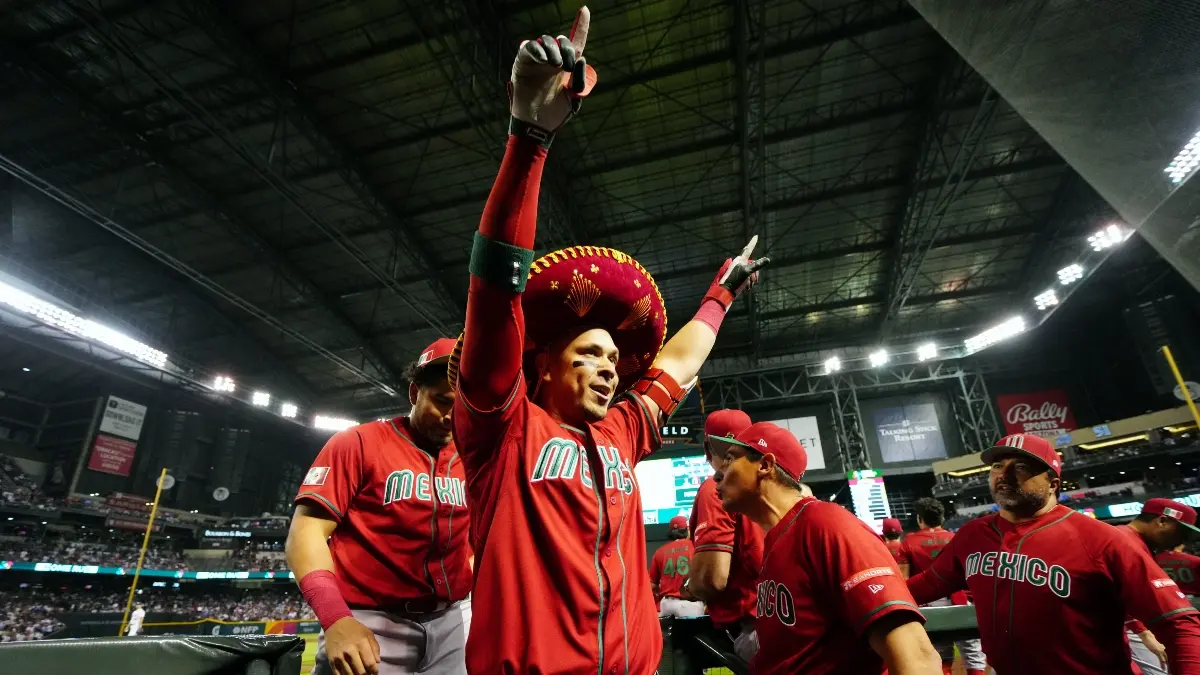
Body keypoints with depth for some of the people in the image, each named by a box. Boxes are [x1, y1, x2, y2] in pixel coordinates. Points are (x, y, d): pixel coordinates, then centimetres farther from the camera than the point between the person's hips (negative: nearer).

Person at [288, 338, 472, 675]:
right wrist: (336, 618, -23)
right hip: (367, 621, -3)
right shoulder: (359, 443, -5)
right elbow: (307, 530, -10)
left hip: (452, 619, 4)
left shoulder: (469, 461, 7)